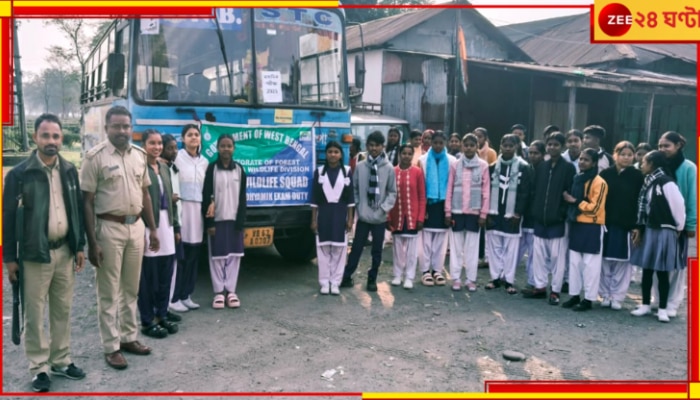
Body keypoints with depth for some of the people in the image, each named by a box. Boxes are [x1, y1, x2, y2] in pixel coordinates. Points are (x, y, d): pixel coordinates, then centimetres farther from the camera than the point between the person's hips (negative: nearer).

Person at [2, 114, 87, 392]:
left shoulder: (69, 171, 6)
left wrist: (80, 246, 8)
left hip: (65, 251, 4)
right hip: (35, 254, -4)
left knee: (63, 310, 13)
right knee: (35, 314, 5)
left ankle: (61, 361, 27)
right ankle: (39, 368, 17)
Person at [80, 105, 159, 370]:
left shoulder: (139, 155, 8)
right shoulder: (95, 157, -9)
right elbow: (87, 202, -9)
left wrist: (152, 229, 12)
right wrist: (92, 241, -14)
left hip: (136, 226, 5)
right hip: (109, 228, -5)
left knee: (131, 288, 15)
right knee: (109, 293, 4)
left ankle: (129, 337, 28)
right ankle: (111, 347, 15)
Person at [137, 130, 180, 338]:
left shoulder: (165, 168, 16)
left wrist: (176, 226, 16)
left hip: (166, 224, 7)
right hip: (147, 225, -7)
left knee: (165, 275, 11)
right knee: (148, 276, 1)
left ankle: (161, 315, 24)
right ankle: (147, 321, 12)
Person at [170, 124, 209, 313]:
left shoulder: (204, 162, 15)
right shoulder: (176, 157, -3)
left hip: (198, 209, 6)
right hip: (180, 207, -5)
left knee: (193, 255, 7)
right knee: (179, 254, -4)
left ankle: (186, 295, 17)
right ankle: (174, 298, 4)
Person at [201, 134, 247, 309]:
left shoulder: (239, 169, 6)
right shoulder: (212, 168, -1)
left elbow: (242, 198, 5)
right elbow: (206, 196, -3)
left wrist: (241, 222, -2)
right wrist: (209, 222, -9)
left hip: (234, 219, 2)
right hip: (217, 219, -2)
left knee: (234, 255, 4)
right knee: (217, 255, 1)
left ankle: (230, 290, 13)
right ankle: (219, 292, 11)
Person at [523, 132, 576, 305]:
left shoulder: (568, 168, -3)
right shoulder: (541, 167, 10)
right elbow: (535, 191, 11)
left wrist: (562, 213, -14)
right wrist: (535, 211, 3)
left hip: (558, 220, -5)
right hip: (540, 219, 5)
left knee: (557, 255, 2)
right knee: (539, 253, 10)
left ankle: (555, 290, 11)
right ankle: (540, 286, 20)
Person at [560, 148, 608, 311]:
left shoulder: (599, 182, -11)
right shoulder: (577, 179, 12)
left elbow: (595, 208, -15)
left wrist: (575, 201, -13)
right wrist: (570, 215, 8)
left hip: (592, 227, -7)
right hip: (576, 225, 7)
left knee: (590, 264, 0)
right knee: (574, 261, 11)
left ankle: (589, 298, 6)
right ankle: (574, 295, 19)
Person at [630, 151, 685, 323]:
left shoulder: (666, 182, -16)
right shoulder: (648, 183, 8)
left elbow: (679, 206, -12)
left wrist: (679, 228, -2)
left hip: (664, 232, -7)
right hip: (649, 231, 7)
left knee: (662, 272, 1)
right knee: (646, 270, 11)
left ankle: (662, 309, 11)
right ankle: (645, 305, 22)